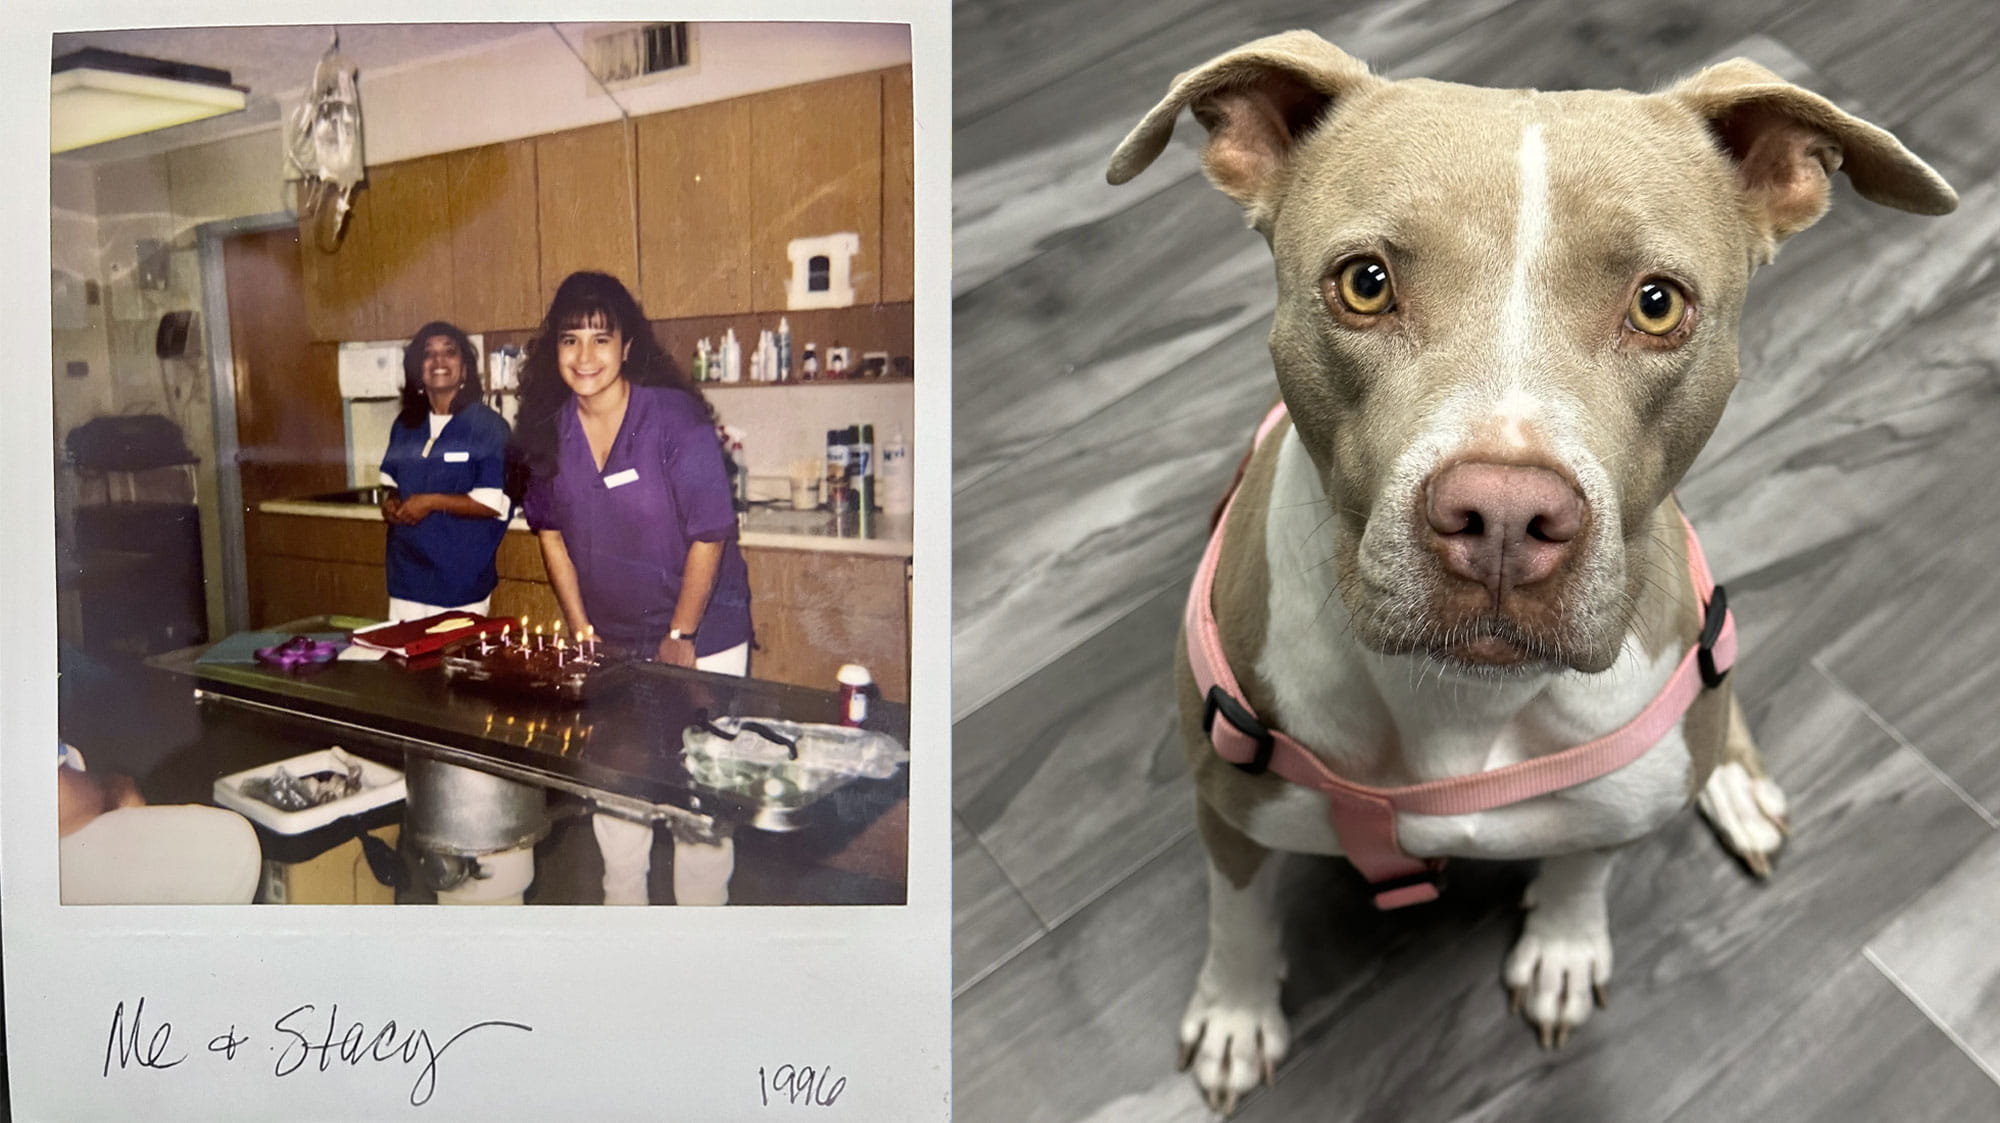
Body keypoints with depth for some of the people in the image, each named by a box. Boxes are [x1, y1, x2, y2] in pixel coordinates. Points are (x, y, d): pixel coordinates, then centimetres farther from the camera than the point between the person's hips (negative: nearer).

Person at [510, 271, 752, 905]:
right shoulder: (549, 430, -4)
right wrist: (581, 630, 4)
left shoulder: (675, 418, -18)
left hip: (699, 638, -4)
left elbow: (709, 535, -16)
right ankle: (621, 909, 30)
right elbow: (551, 533, 7)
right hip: (610, 639, 5)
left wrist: (681, 636, -13)